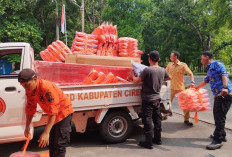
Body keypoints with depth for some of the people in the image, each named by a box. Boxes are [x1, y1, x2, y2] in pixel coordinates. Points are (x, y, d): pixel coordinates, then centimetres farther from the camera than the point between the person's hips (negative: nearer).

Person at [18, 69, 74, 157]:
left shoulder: (47, 88, -33)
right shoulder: (29, 90, -8)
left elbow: (53, 112, -36)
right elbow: (30, 108, 5)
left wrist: (46, 133, -39)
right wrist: (27, 127, 7)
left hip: (63, 111, -8)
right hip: (52, 115, 8)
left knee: (60, 144, -9)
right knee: (51, 143, 18)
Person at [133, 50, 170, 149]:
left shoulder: (147, 70, -19)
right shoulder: (162, 70, 1)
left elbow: (136, 81, -14)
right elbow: (169, 77, 21)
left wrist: (133, 76, 6)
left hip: (148, 99, -6)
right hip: (157, 98, 6)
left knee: (147, 120, 1)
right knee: (157, 119, 17)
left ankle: (148, 142, 7)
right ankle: (158, 139, 29)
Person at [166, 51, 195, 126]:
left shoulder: (183, 65, -8)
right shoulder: (169, 65, 3)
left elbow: (190, 74, -8)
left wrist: (192, 82, -23)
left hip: (181, 87, -2)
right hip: (171, 87, 3)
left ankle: (186, 119, 14)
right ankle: (165, 115, 29)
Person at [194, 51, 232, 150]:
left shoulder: (217, 64, -4)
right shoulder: (209, 69, 25)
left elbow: (224, 75, -19)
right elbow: (206, 80, 42)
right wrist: (197, 87, 55)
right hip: (218, 95, 10)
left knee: (220, 117, -9)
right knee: (217, 115, 16)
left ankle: (218, 141, -5)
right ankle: (221, 135, 31)